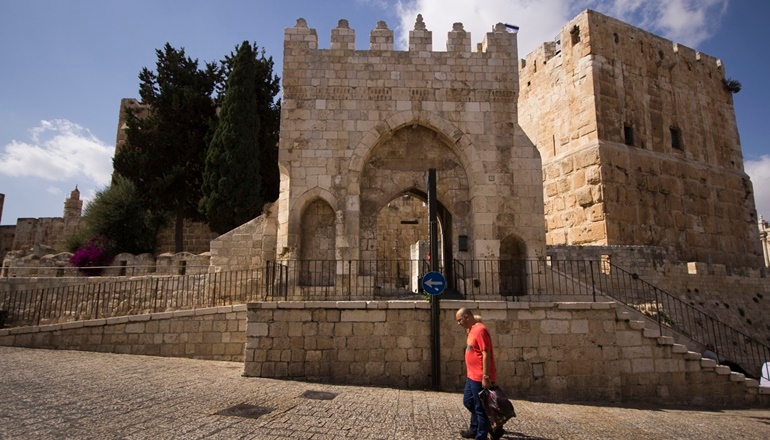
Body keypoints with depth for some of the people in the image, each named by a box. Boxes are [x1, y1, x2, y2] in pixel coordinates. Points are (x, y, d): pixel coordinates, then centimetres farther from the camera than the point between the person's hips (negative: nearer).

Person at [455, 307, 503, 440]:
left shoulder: (480, 330, -20)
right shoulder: (471, 330, 10)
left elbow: (486, 354, -23)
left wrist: (485, 377, -23)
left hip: (480, 378, -10)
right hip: (472, 376, 10)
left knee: (481, 408, 3)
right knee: (468, 402, 21)